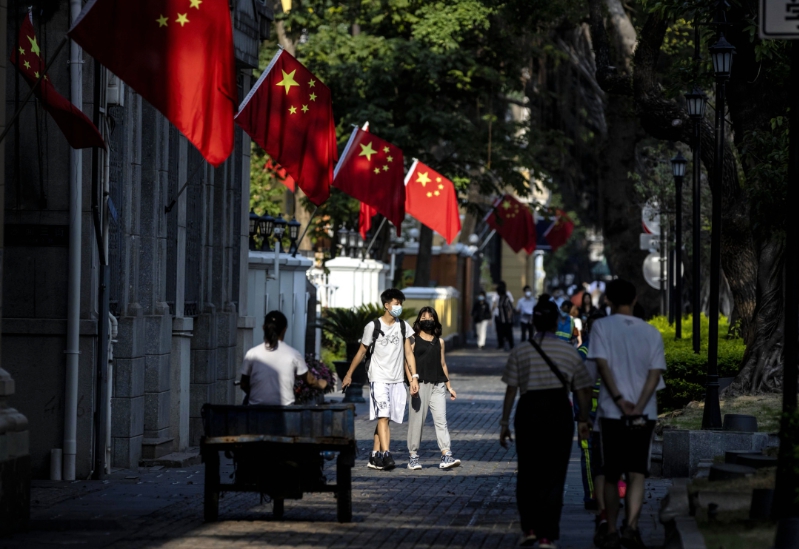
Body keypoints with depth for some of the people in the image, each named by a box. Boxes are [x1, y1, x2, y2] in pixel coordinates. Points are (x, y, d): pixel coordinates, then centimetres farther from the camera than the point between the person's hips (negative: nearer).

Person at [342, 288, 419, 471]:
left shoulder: (403, 326, 8)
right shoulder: (373, 327, -4)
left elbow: (408, 353, 9)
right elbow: (361, 352, 5)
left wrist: (414, 376, 0)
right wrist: (349, 374, 10)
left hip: (397, 380, 4)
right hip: (379, 379, -4)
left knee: (384, 419, 7)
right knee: (383, 416, -16)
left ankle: (375, 456, 13)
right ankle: (386, 455, -25)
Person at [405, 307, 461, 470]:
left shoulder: (439, 342, 15)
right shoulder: (413, 341, 3)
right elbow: (407, 363, -3)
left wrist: (449, 386, 19)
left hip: (438, 385, 3)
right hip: (420, 384, -3)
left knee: (441, 419, -6)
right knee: (417, 420, 0)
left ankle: (446, 456, -14)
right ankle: (413, 456, 8)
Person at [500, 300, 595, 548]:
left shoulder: (520, 351, 0)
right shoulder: (570, 352, 1)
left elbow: (511, 390, -1)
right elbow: (582, 390, 3)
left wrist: (504, 423, 4)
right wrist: (584, 420, 16)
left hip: (528, 411, 1)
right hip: (559, 412, 0)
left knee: (527, 473, 15)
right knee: (554, 476, 3)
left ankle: (529, 528, 12)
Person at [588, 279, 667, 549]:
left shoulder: (602, 327, 0)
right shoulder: (651, 332, 7)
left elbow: (603, 364, -12)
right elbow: (655, 373, -3)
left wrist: (620, 401, -13)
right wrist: (638, 407, -11)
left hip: (612, 413, -1)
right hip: (645, 415, 1)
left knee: (611, 476, 12)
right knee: (637, 474, -4)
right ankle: (631, 527, -24)